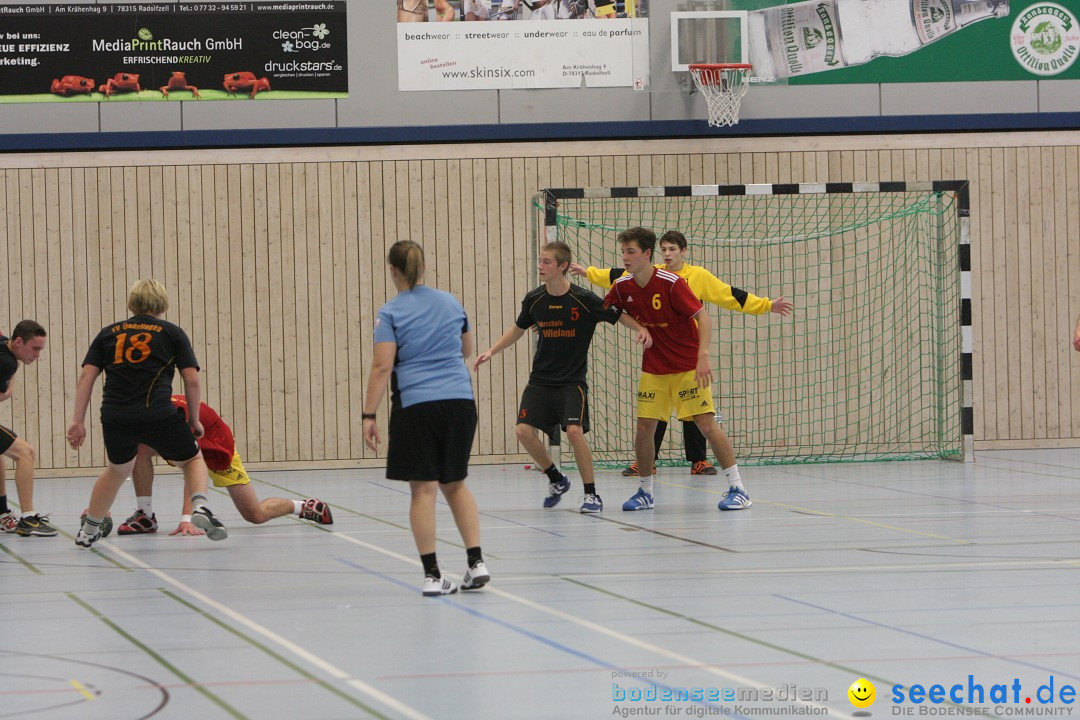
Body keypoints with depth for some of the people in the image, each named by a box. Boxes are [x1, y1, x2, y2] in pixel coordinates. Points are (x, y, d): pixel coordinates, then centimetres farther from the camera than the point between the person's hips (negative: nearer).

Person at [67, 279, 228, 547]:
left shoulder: (108, 333, 19)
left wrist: (78, 421, 10)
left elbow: (86, 377, 10)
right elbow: (192, 380, 7)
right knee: (192, 459, 20)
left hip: (114, 417, 3)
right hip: (158, 414, -3)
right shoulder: (172, 333, 13)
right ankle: (200, 506, -7)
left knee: (118, 469, 30)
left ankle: (89, 531, 37)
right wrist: (194, 420, 17)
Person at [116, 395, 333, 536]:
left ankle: (305, 506, 25)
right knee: (139, 448, -23)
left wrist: (186, 519, -55)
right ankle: (145, 516, -14)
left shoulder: (180, 413, -40)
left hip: (218, 448, -5)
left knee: (256, 515, -3)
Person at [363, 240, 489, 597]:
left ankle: (432, 574, -2)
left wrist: (369, 415, -9)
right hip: (460, 401, 4)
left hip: (416, 405, -4)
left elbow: (382, 366, -11)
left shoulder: (390, 313, -3)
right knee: (455, 483, 16)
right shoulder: (450, 303, 11)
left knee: (423, 488, -1)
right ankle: (476, 562, 7)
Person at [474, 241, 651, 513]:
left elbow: (619, 316, -3)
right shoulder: (534, 299, -2)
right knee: (523, 431, -9)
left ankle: (592, 494, -6)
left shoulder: (584, 299, -13)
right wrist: (491, 351, 9)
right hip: (540, 379, 4)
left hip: (572, 380, -4)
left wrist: (642, 329, -21)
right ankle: (556, 480, 15)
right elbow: (518, 329, 16)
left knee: (574, 431, -21)